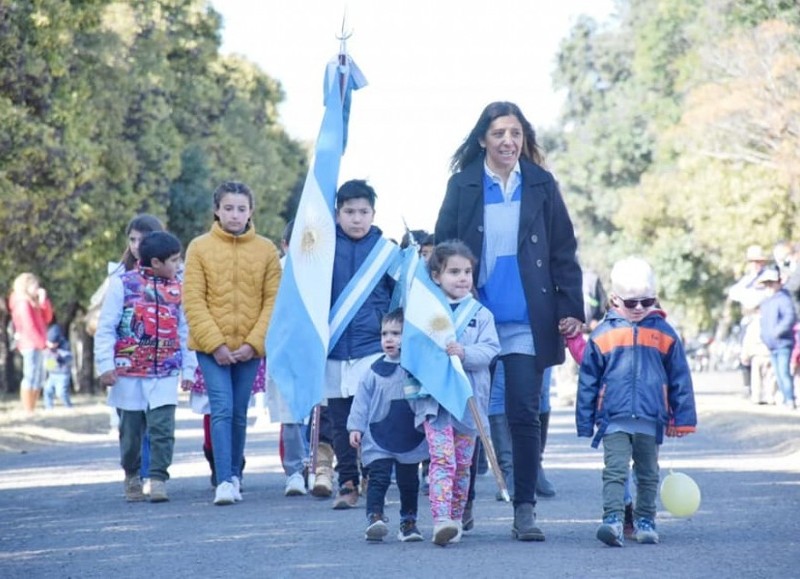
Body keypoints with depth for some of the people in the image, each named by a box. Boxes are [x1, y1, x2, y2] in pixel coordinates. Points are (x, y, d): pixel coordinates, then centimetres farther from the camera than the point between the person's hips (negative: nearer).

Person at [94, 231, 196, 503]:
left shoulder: (177, 289, 7)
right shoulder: (123, 284, -4)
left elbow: (184, 331, 12)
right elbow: (105, 328, -3)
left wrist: (188, 368, 10)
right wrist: (105, 365, -9)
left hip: (165, 374, 2)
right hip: (128, 373, -2)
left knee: (162, 428, -10)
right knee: (131, 430, 8)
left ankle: (158, 479, -5)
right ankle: (132, 475, 27)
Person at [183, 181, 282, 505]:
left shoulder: (266, 250, 3)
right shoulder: (199, 248, 0)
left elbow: (273, 300, 1)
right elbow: (193, 301, -4)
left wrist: (254, 343, -9)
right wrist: (215, 344, -11)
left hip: (249, 348, 2)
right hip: (211, 346, -2)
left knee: (239, 414, 8)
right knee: (222, 410, -11)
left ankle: (234, 475, 21)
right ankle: (224, 482, -14)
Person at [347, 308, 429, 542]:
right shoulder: (376, 370, 0)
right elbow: (362, 399, 2)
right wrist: (356, 427, -4)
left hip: (411, 438, 1)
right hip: (379, 437, -1)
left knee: (408, 481, 12)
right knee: (379, 477, -12)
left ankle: (409, 521, 22)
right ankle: (374, 517, -18)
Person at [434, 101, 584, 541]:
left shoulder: (541, 185, 4)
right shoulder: (463, 185, 3)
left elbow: (564, 252, 6)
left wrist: (571, 309, -2)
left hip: (527, 322, 0)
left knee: (524, 413, -4)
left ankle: (525, 510, 2)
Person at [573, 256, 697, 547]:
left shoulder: (664, 333, 4)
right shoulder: (603, 334, 1)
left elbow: (680, 379, 8)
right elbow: (588, 381, 5)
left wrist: (683, 418, 5)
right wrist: (585, 422, 4)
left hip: (651, 420, 2)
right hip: (613, 418, -2)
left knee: (647, 474, 13)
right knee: (615, 470, -12)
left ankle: (645, 520, 24)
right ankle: (613, 520, -20)